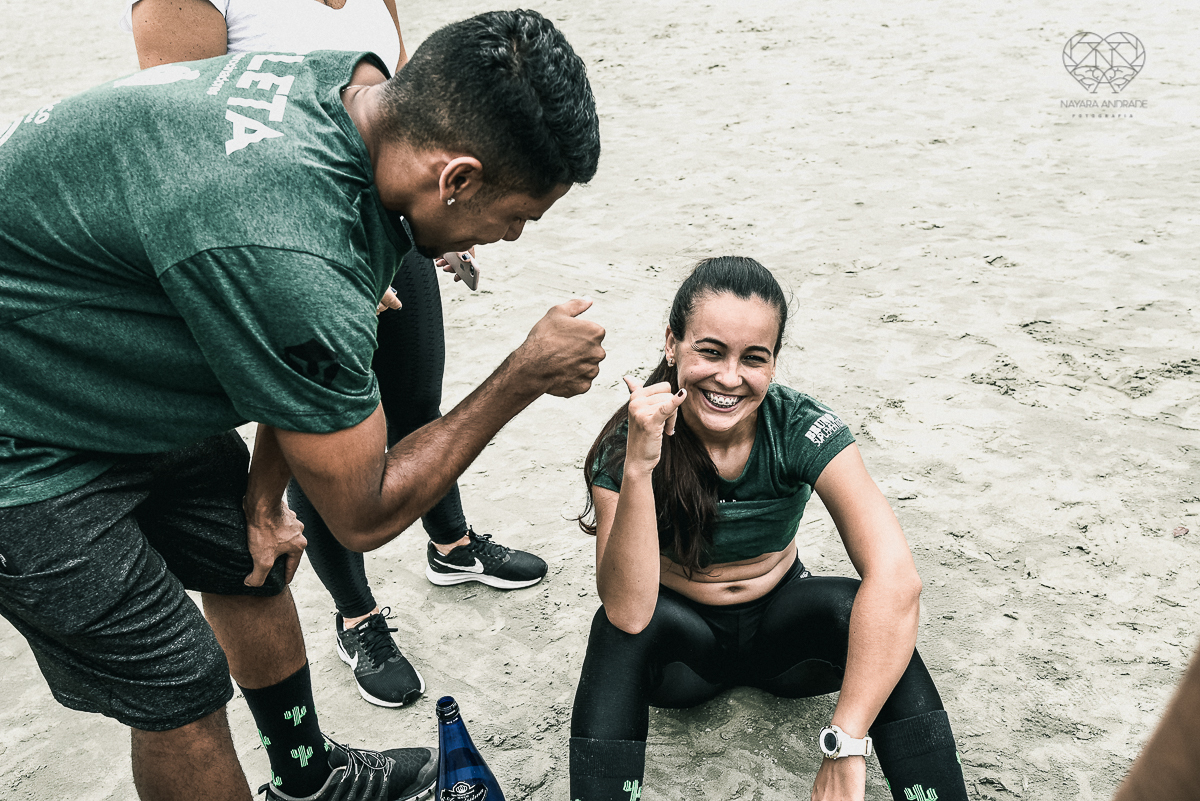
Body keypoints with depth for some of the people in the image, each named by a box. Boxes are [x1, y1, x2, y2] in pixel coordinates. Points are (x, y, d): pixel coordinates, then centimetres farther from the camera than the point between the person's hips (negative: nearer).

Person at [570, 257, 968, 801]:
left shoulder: (802, 429, -23)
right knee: (619, 629, -33)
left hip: (780, 623, 1)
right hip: (685, 640, 0)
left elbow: (896, 578, -36)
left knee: (862, 611, -30)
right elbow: (629, 612, -34)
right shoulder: (626, 446, -22)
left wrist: (846, 747, -43)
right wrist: (639, 468, -44)